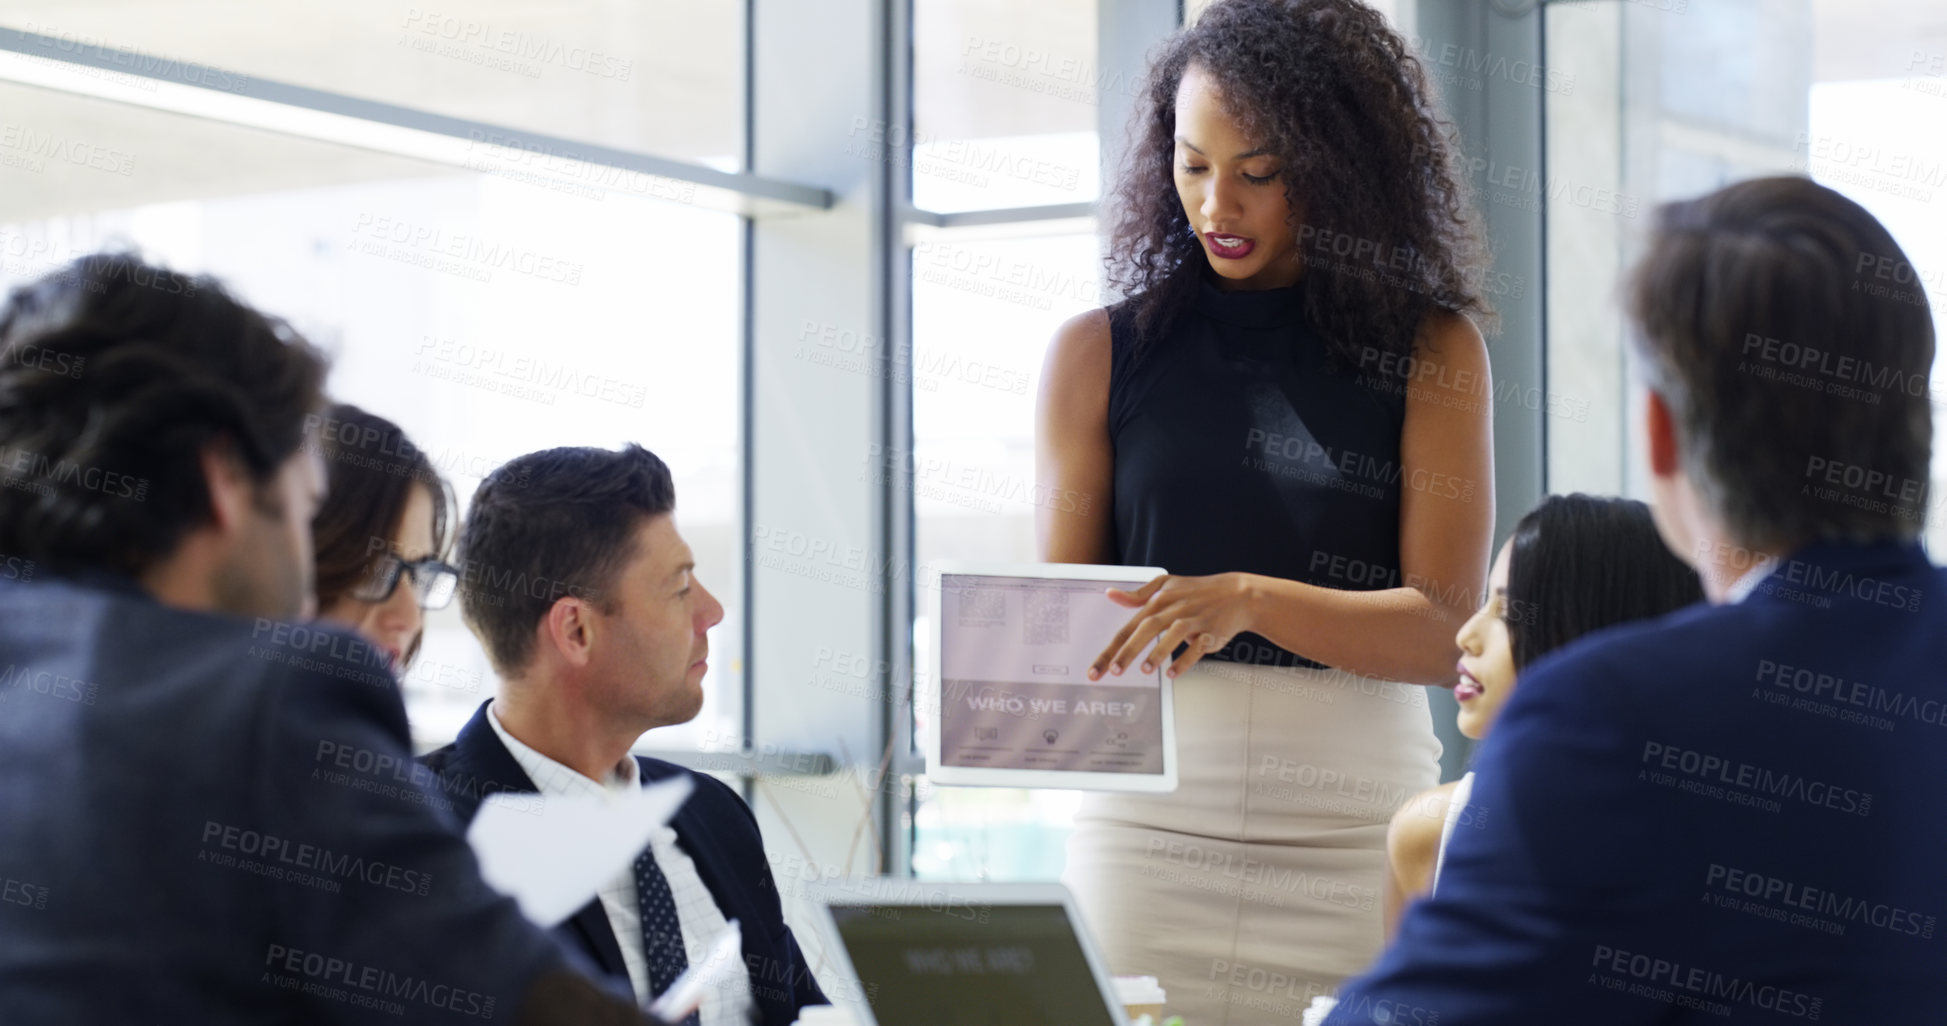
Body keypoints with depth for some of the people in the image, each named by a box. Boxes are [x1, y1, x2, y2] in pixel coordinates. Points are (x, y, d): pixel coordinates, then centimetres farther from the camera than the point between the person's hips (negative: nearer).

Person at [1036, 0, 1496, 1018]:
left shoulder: (1431, 352, 3)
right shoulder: (1100, 353, 8)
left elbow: (1444, 630, -5)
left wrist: (1251, 600, -20)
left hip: (1357, 833, -1)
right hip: (1147, 817, 1)